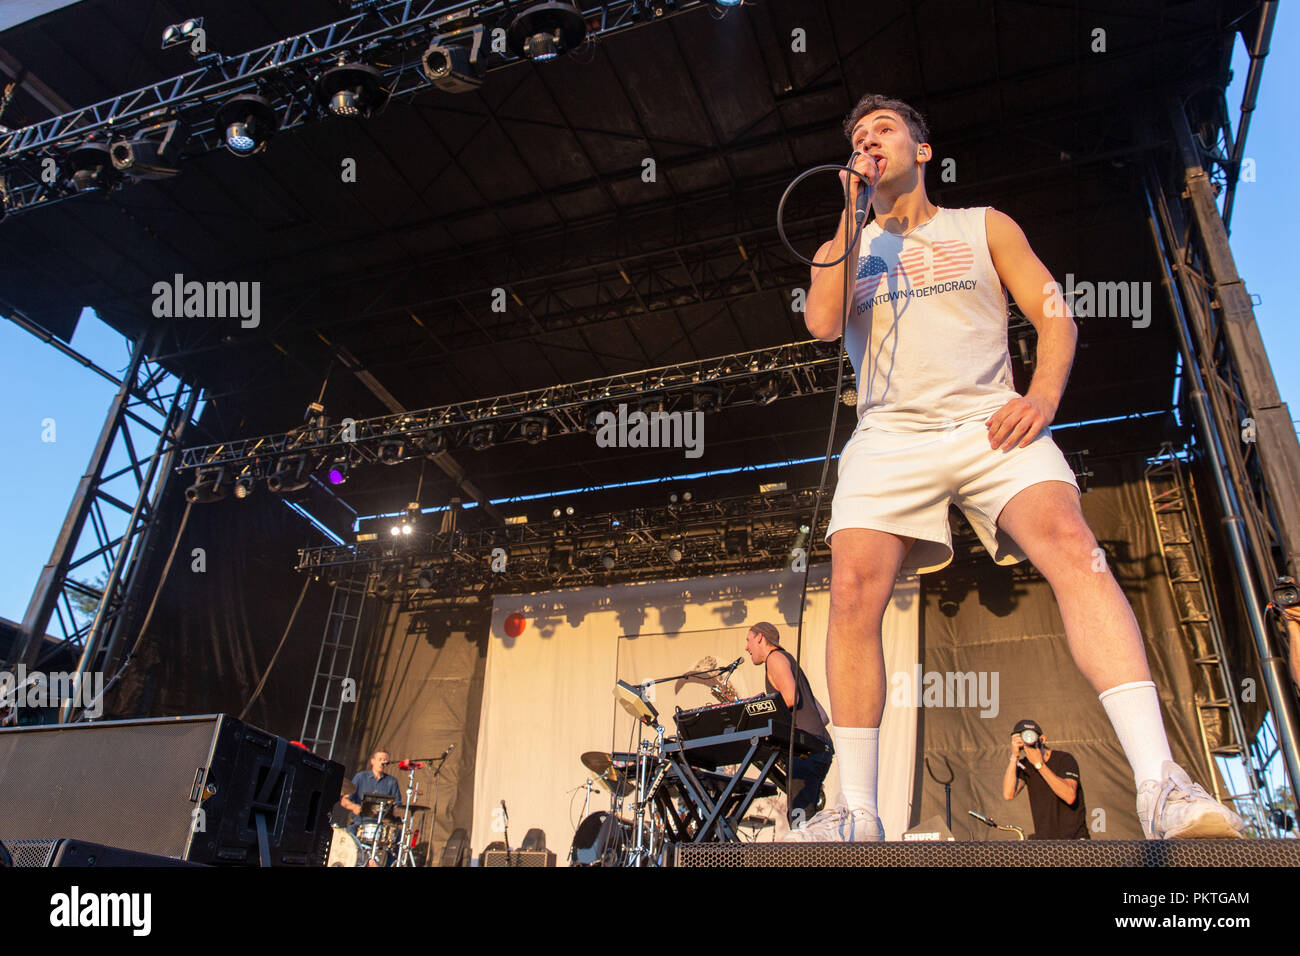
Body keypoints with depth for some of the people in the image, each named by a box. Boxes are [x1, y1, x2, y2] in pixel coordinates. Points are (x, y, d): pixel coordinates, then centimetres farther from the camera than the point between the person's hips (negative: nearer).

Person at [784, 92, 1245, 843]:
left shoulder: (983, 227, 21)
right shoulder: (849, 245, 24)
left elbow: (1054, 312, 12)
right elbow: (822, 324, 4)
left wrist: (1043, 395, -8)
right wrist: (854, 215, 6)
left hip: (989, 422, 0)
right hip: (890, 436, 1)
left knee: (1069, 539, -28)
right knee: (855, 589, -22)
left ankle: (1161, 784, -30)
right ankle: (857, 811, -17)